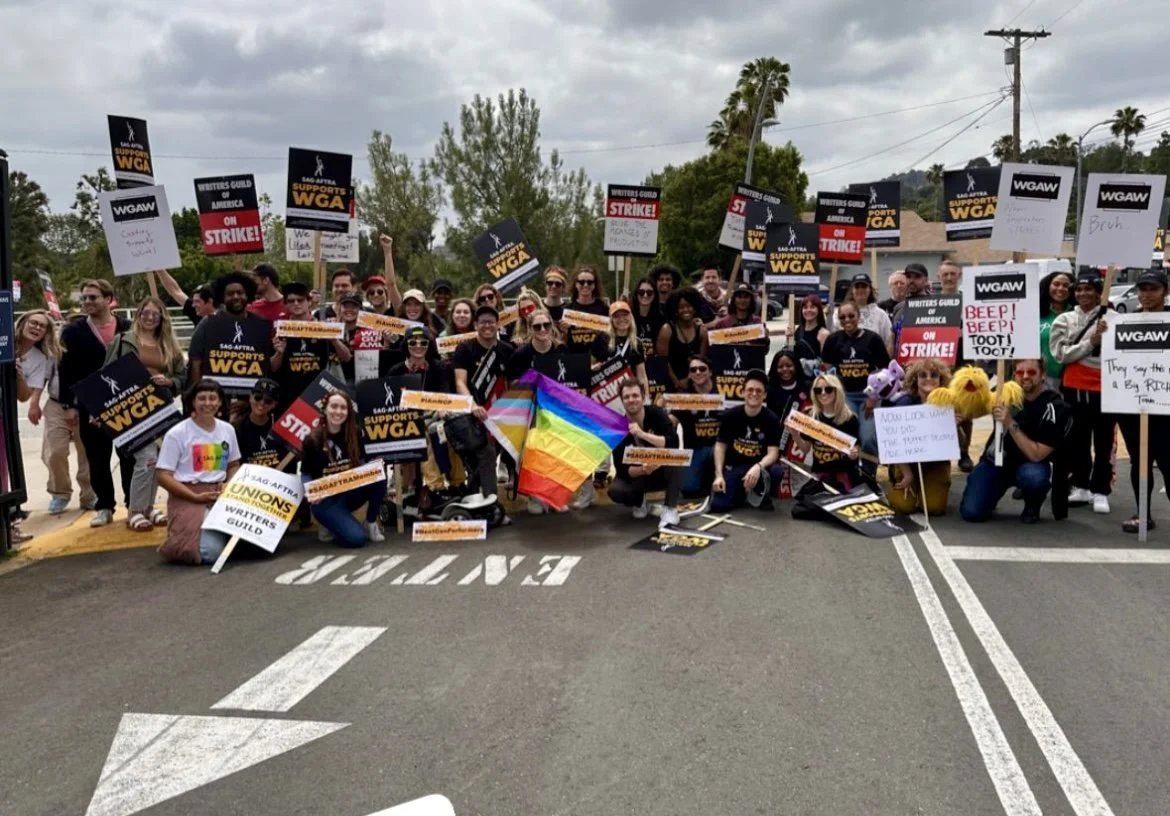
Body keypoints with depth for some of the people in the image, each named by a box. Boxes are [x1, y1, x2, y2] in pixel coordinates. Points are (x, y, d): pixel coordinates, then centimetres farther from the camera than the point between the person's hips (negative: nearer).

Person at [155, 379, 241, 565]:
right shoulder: (177, 433, -5)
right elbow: (163, 476, -7)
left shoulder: (227, 430, 10)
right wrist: (195, 497, -16)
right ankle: (184, 540, 9)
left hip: (221, 495, 5)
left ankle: (219, 532, 10)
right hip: (188, 498, -4)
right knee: (211, 551, -25)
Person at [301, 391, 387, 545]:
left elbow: (361, 463, 11)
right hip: (325, 499, -5)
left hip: (349, 491, 5)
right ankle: (330, 525, 9)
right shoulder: (313, 440, -11)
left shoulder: (354, 434, -1)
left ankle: (371, 523, -3)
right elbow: (305, 475, -5)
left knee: (378, 477, -24)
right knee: (356, 538, -24)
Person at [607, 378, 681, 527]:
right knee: (615, 491, -28)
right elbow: (621, 469, -17)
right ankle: (639, 502, 7)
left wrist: (642, 434, -40)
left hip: (663, 472, -1)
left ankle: (670, 509, -25)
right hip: (637, 474, 1)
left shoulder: (656, 414, -19)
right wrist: (643, 470, -35)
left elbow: (673, 443, -33)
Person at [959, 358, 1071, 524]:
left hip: (1029, 464, -2)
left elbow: (1036, 455, -26)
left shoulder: (1054, 407, -21)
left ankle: (1032, 505, -2)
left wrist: (1011, 424, -33)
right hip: (995, 460, 3)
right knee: (971, 512, -16)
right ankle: (997, 490, 20)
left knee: (1033, 476, -39)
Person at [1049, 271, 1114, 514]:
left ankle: (1100, 490, 10)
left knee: (1103, 441, 3)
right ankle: (1080, 485, 23)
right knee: (1077, 439, 11)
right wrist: (1090, 343, -15)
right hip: (1074, 388, 2)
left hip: (1105, 387, -2)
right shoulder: (1064, 320, 5)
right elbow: (1060, 354, -6)